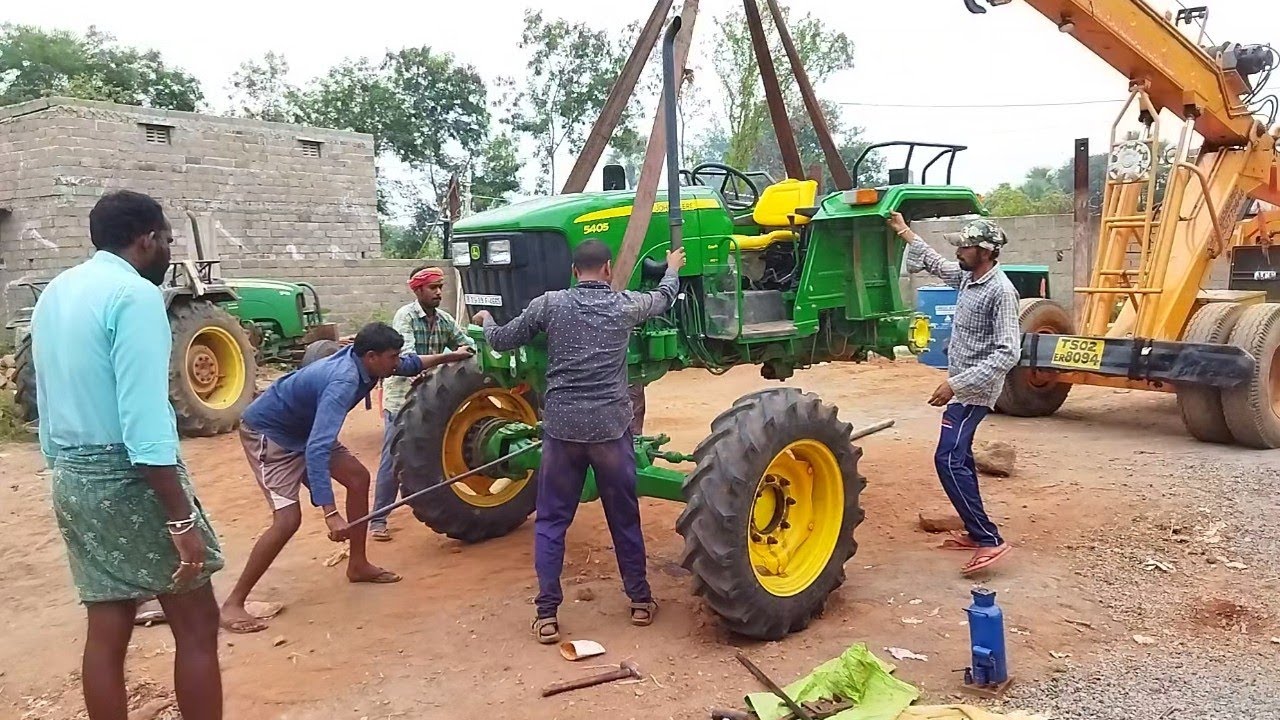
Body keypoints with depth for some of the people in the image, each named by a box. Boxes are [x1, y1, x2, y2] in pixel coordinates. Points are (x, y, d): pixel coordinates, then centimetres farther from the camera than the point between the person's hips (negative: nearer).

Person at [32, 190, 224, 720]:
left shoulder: (54, 293, 12)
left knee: (106, 629, 13)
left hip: (70, 477, 9)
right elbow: (145, 418, -24)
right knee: (196, 624, 2)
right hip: (129, 477, -9)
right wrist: (182, 519, -23)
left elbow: (50, 399, 17)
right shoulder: (135, 295, -16)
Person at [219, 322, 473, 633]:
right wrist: (330, 514, -50)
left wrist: (449, 356, 19)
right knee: (288, 519, -18)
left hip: (303, 429, 10)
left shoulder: (360, 358, -10)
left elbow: (410, 364, 15)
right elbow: (316, 450, -45)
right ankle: (233, 602, -6)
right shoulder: (344, 382, -37)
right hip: (267, 432, -10)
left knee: (358, 477, 7)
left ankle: (358, 565, 19)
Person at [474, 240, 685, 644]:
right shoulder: (625, 305, 3)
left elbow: (502, 342, 9)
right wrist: (673, 269, 44)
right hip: (610, 426, 0)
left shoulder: (550, 304, 1)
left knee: (550, 520, 10)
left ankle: (547, 614, 8)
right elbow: (664, 299, 23)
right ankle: (640, 600, 26)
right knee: (624, 517, 15)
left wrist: (486, 321, 32)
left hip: (561, 427, 0)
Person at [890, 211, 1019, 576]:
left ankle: (989, 539, -11)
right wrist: (905, 232, 27)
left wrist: (956, 383, -30)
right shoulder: (967, 278, 6)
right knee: (958, 457, 15)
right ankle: (976, 531, 25)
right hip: (963, 386, 10)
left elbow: (1008, 353, -27)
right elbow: (934, 263, 27)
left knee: (949, 460, -15)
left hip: (974, 391, -10)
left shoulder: (1001, 291, -21)